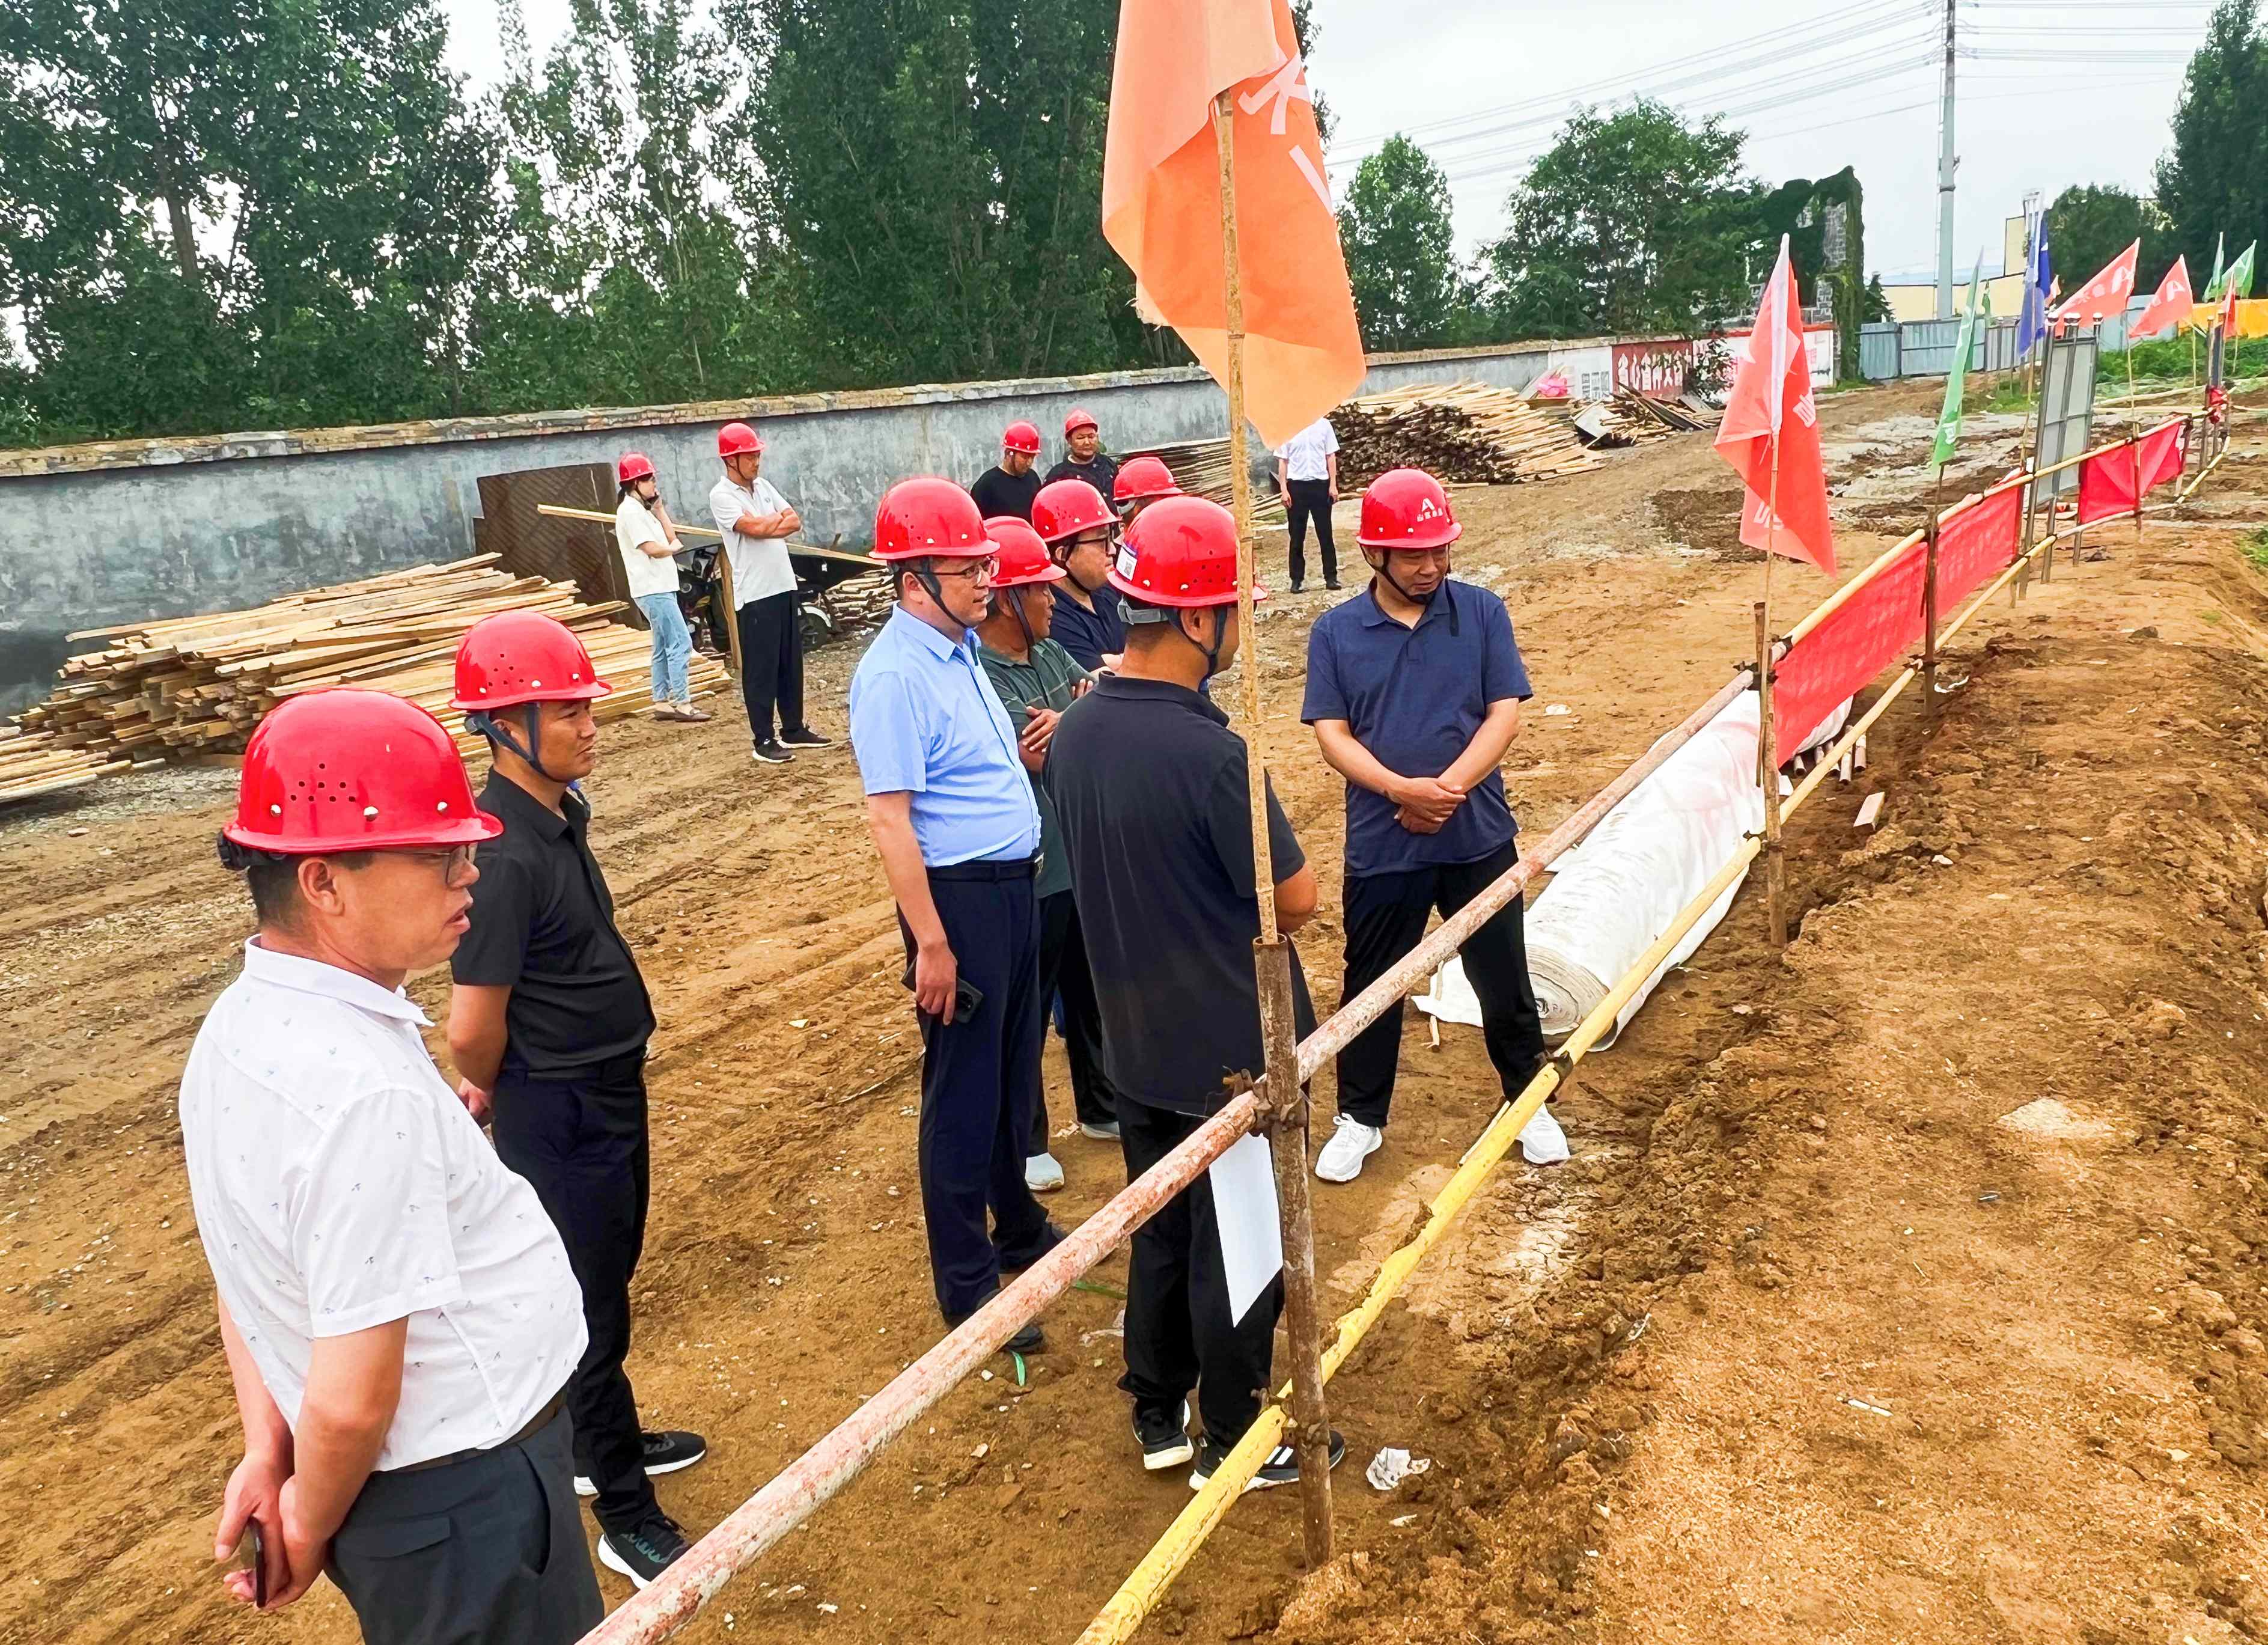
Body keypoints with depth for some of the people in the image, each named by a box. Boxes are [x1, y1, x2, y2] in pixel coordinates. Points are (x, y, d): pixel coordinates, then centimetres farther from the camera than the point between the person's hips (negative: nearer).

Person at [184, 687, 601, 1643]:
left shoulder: (238, 1026, -1)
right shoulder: (364, 1092, -31)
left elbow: (251, 1259, 9)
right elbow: (351, 1402, -27)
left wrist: (267, 1452, 10)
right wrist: (310, 1528, -9)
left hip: (399, 1486, 9)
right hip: (462, 1502, -8)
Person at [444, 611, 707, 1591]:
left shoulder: (561, 813, 1)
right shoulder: (505, 855, -27)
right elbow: (472, 1030, -24)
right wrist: (495, 1095, -3)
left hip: (612, 1089, 9)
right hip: (558, 1115, -9)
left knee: (608, 1279, 24)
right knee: (592, 1310, 6)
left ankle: (604, 1446, 45)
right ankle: (628, 1520, 22)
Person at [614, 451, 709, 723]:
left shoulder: (642, 509, 16)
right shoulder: (631, 510, -14)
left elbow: (671, 536, 14)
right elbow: (652, 548, -21)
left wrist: (659, 507, 10)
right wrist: (674, 548, -1)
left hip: (660, 588, 11)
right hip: (653, 590, -11)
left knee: (664, 648, 14)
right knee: (681, 643, -12)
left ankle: (662, 703, 18)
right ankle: (682, 704, -12)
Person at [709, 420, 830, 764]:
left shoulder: (764, 487, 13)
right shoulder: (721, 496, -9)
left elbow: (795, 522, 5)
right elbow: (755, 528, -21)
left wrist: (767, 525, -13)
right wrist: (780, 517, -2)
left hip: (784, 587, 7)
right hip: (754, 595, -7)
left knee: (791, 662, 13)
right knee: (761, 668, -2)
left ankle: (794, 729, 24)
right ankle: (764, 739, 5)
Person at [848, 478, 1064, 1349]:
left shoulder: (960, 649, 9)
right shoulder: (896, 675, -19)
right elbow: (890, 820, -23)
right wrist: (931, 944, -23)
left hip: (1013, 885, 9)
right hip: (959, 896, -9)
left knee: (1015, 1073, 22)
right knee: (964, 1094, 3)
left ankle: (1018, 1227, 41)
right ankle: (965, 1285, 18)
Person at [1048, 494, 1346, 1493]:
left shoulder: (1074, 735, -4)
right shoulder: (1208, 752, -28)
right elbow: (1296, 900, -17)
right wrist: (1251, 918, 2)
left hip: (1137, 1043, 7)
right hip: (1234, 1051, -7)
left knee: (1161, 1233, 22)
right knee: (1236, 1253, 12)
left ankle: (1158, 1417, 38)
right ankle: (1236, 1442, 29)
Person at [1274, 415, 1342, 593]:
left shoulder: (1323, 425, 4)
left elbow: (1331, 456, 7)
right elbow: (1282, 461, 4)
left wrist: (1333, 485, 0)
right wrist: (1283, 490, -4)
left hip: (1320, 484, 0)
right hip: (1296, 485, 0)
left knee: (1325, 534, 3)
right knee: (1297, 536, 4)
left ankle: (1331, 577, 7)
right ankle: (1296, 580, 9)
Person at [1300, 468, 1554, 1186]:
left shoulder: (1482, 612, -2)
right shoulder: (1336, 631, -3)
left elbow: (1505, 713, -6)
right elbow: (1331, 734, -7)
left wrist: (1450, 787, -20)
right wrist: (1402, 789, -22)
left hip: (1479, 835, 1)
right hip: (1381, 846, 0)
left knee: (1504, 978, 14)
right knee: (1372, 986, 12)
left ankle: (1528, 1102, 35)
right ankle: (1360, 1118, 29)